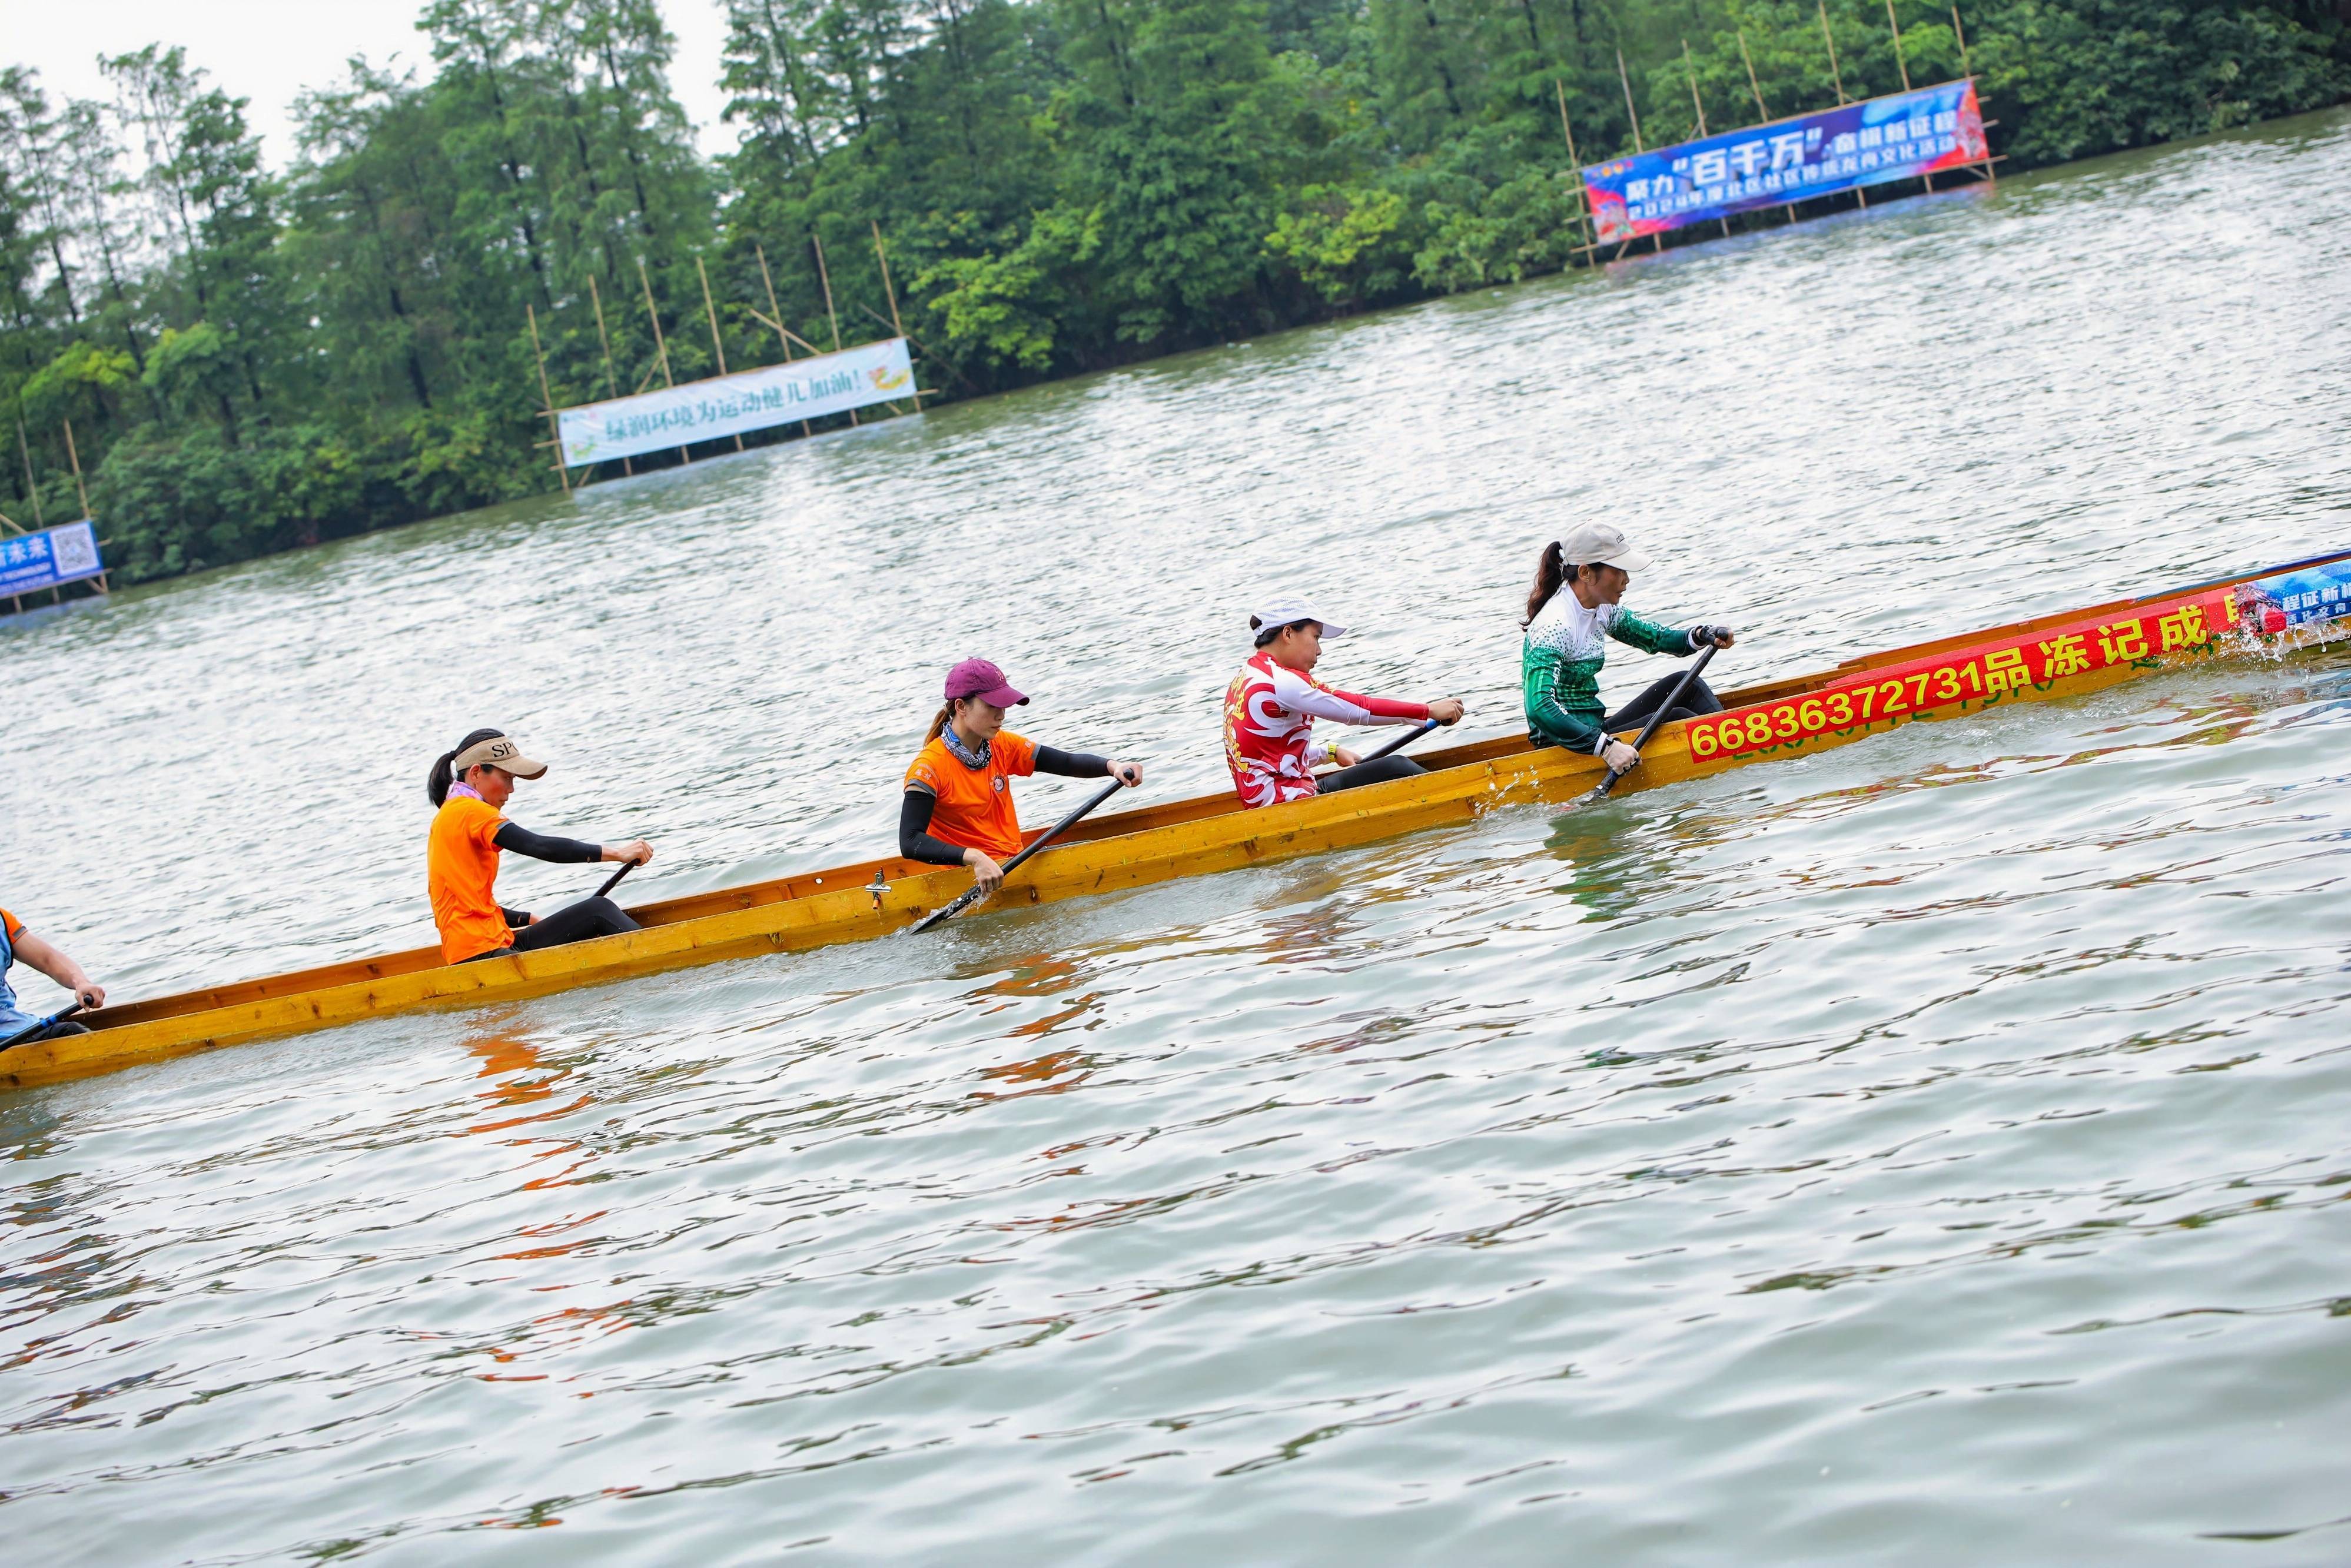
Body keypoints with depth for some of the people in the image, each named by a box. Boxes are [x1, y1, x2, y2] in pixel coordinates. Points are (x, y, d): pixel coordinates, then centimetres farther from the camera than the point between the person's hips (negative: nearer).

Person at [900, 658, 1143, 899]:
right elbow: (910, 843, -24)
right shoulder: (929, 766, -14)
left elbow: (1068, 763, 10)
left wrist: (1112, 766, -12)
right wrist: (974, 858, -37)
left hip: (1015, 866, 8)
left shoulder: (1002, 746, 8)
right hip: (966, 879, -8)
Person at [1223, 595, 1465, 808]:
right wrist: (1429, 710, -7)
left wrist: (1330, 753, 22)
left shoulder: (1246, 677, 15)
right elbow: (1359, 709, -14)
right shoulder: (1280, 681, -16)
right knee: (1395, 769, -6)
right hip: (1291, 807, -10)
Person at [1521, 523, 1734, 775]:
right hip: (1568, 748, -10)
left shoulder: (1601, 609, 5)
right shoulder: (1554, 626, -24)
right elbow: (1540, 709, -35)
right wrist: (1606, 747, -40)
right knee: (1676, 719, -15)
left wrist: (1701, 636, -4)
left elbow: (1651, 636, 18)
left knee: (1686, 686, 6)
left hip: (1592, 730, 10)